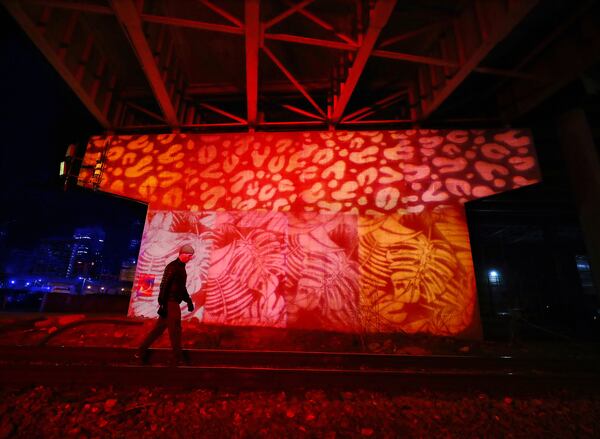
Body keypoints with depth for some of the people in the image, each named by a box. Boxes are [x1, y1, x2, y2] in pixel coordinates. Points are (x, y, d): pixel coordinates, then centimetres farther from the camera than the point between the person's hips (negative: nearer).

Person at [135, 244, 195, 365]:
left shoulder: (181, 267, 14)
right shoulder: (172, 266, -14)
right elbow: (164, 286, -19)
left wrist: (188, 300, 19)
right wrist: (162, 304, -22)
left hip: (174, 303, 9)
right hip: (170, 303, -9)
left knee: (159, 328, 15)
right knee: (175, 331, 0)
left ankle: (141, 352, 27)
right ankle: (177, 359, 11)